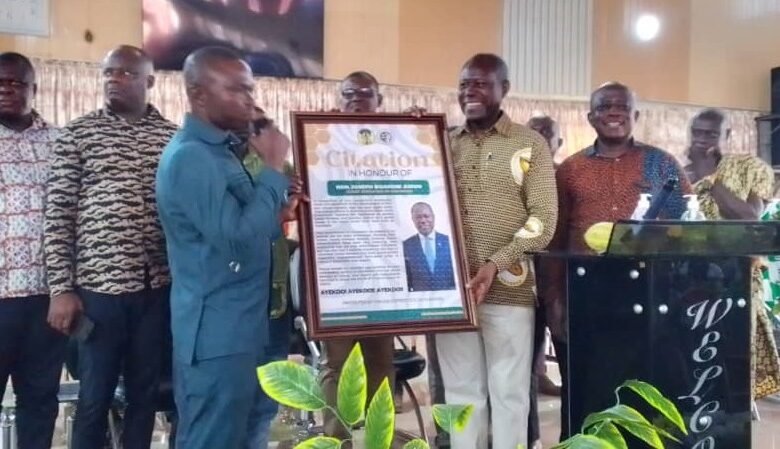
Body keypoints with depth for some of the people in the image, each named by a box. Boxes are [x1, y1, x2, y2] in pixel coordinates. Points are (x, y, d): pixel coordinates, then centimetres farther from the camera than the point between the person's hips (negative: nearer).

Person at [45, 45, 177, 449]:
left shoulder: (173, 137, 7)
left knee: (145, 392, 11)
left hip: (157, 287, 2)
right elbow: (58, 214, -1)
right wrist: (61, 289, -7)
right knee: (95, 396, 7)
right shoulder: (79, 133, 2)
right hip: (98, 286, -2)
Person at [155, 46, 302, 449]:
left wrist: (279, 214, 4)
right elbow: (238, 237, -26)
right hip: (216, 336, -10)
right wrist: (272, 169, -17)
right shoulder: (190, 157, -18)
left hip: (241, 330, 10)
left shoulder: (221, 151, 14)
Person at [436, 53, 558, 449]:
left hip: (508, 290, -2)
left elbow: (544, 219, -5)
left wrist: (495, 264, -14)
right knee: (461, 393, 10)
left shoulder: (530, 144, 3)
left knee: (509, 394, 5)